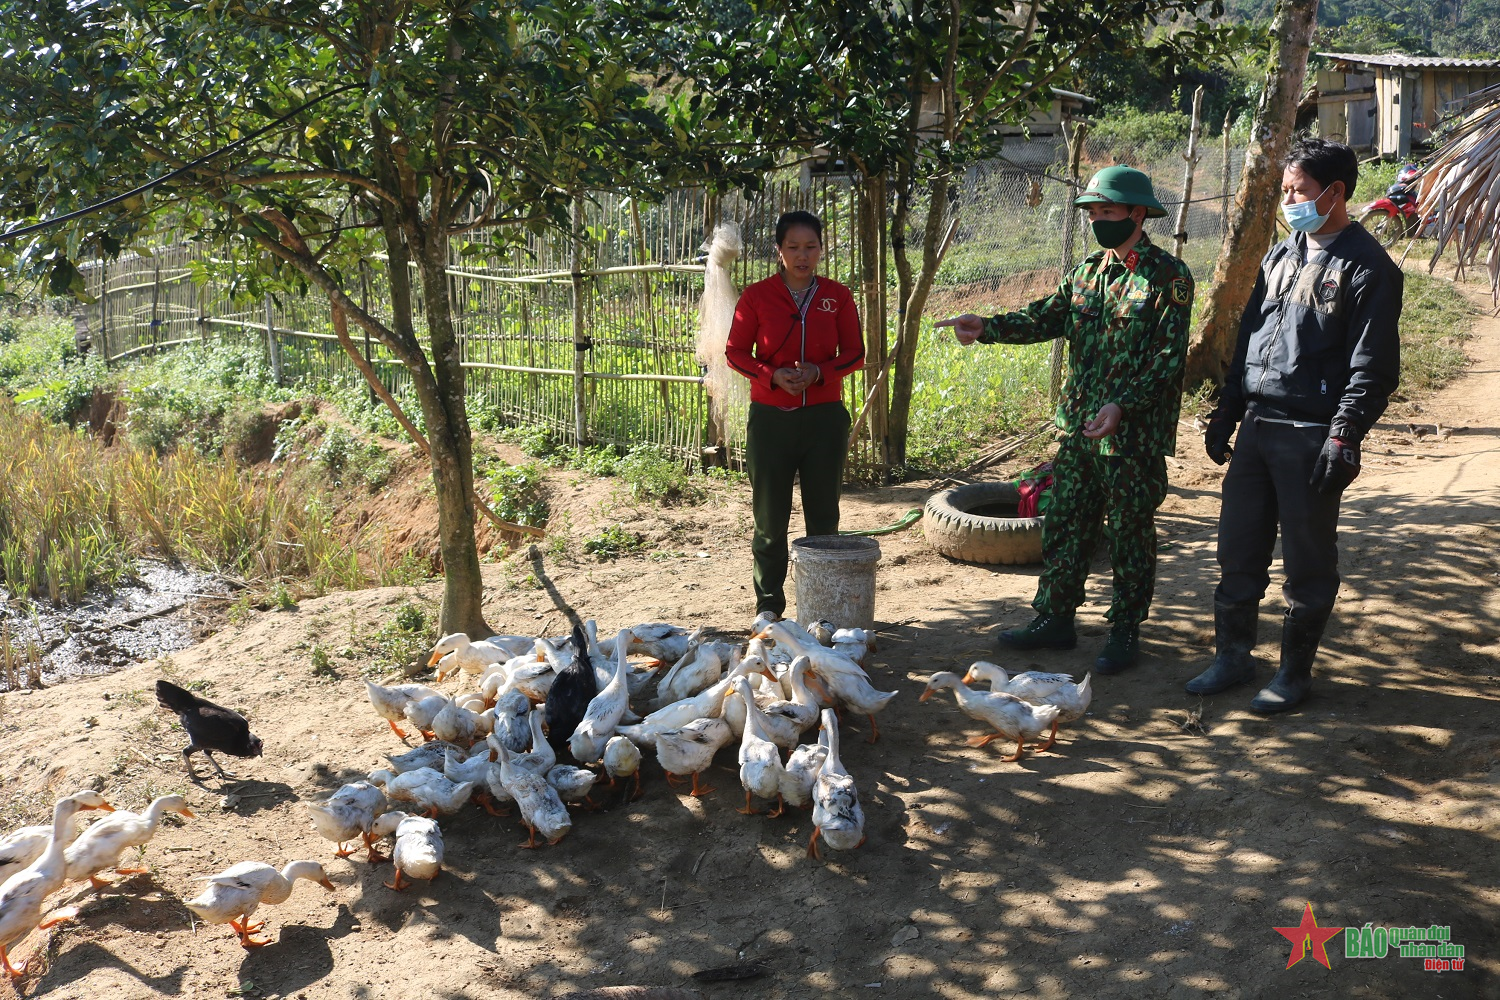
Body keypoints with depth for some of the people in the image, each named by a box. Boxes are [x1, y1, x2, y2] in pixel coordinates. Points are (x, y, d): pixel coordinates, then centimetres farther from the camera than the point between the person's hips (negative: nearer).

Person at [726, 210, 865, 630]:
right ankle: (768, 604, 17)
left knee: (823, 515, 7)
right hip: (770, 417, -1)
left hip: (825, 417, 1)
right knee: (770, 516, 4)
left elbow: (854, 353, 6)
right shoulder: (756, 296, 1)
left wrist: (818, 372, -13)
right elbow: (735, 351, 3)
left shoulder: (837, 297, 4)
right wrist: (772, 374, -15)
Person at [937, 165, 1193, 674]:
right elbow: (1046, 317, 4)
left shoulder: (1168, 276, -9)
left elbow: (1169, 356, -14)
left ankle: (1125, 633, 18)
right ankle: (1055, 619, 25)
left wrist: (1123, 406, -24)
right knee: (1064, 525, 12)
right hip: (1080, 427, 7)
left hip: (1136, 432, -6)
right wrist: (987, 327, -12)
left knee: (1130, 535, 5)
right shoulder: (1087, 272, 12)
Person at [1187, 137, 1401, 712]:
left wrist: (1345, 437, -19)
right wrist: (1225, 412, 16)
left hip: (1312, 437, -7)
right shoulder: (1280, 257, 15)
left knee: (1308, 562, 5)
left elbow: (1373, 366, -12)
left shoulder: (1366, 267, -7)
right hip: (1256, 427, 7)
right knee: (1238, 551, 11)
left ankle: (1295, 670, 18)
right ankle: (1233, 656, 24)